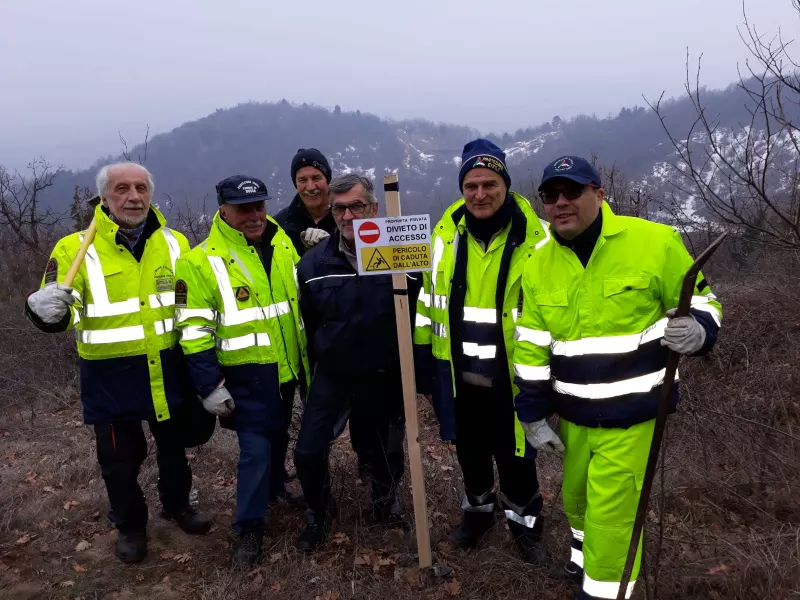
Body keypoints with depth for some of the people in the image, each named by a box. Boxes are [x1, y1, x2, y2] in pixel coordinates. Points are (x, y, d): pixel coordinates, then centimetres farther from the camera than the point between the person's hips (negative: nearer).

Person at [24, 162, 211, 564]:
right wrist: (46, 310, -39)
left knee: (173, 446, 20)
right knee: (121, 458, 10)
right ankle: (130, 526, 34)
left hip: (169, 370, 3)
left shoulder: (175, 243, 1)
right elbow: (60, 313, -15)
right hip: (112, 376, -3)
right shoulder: (75, 248, -10)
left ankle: (177, 505, 44)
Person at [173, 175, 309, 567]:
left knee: (277, 435, 22)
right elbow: (195, 330, -14)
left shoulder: (284, 246, 3)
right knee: (255, 448, -5)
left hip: (285, 368, 5)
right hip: (246, 374, -5)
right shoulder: (201, 261, -14)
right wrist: (210, 385, -16)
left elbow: (303, 299, 15)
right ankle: (249, 527, 13)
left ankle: (274, 488, 46)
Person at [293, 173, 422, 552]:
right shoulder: (313, 263, -7)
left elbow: (418, 316, -5)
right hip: (332, 375, 1)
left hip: (385, 376, -1)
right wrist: (317, 364, 11)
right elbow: (308, 324, 6)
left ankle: (386, 505, 47)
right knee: (308, 452, -3)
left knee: (388, 449, 16)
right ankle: (319, 513, 26)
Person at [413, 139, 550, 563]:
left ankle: (524, 521, 34)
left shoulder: (533, 237, -12)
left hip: (511, 371, -3)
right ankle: (477, 510, 42)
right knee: (469, 448, 19)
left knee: (515, 454, 10)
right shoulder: (446, 234, -1)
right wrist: (420, 356, 7)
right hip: (457, 370, 4)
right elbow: (428, 298, 7)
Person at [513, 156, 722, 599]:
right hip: (572, 416, 5)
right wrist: (533, 416, 3)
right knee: (577, 498, 22)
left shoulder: (654, 242, -12)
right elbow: (532, 349, 3)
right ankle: (586, 559, 50)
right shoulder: (538, 265, 0)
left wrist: (697, 331, -26)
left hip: (632, 414, -4)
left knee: (611, 513, 1)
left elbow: (700, 304, -2)